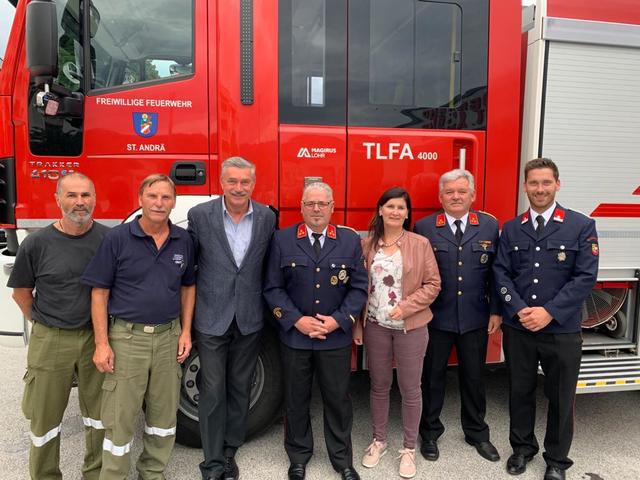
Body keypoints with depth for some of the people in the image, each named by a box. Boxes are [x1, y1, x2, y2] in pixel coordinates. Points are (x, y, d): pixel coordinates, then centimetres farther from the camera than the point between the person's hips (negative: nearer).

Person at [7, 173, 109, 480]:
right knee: (45, 417, 12)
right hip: (50, 341, -1)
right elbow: (21, 292, 6)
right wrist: (43, 323, 5)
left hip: (95, 338, 1)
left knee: (99, 412, 14)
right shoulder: (37, 243, -7)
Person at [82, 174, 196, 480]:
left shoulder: (183, 241, 3)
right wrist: (102, 343, -10)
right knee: (119, 417, 5)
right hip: (126, 337, -3)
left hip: (168, 336, 4)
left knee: (164, 412, 15)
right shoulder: (117, 238, -7)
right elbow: (100, 292, -5)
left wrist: (185, 332, 4)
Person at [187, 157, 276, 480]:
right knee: (213, 392, 7)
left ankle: (229, 454, 33)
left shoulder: (267, 218, -1)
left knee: (240, 390, 14)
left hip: (249, 319, 2)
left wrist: (268, 305, 4)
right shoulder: (200, 215, -7)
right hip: (211, 319, -2)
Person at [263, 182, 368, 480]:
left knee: (338, 399, 12)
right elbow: (273, 288, -3)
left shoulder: (350, 240, 1)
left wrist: (338, 320, -12)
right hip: (294, 335, 0)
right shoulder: (282, 240, -2)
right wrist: (297, 320, -13)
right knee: (296, 399, 14)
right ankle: (298, 456, 36)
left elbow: (359, 287, 0)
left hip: (336, 337, 1)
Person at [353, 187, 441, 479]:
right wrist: (356, 324, 3)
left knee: (410, 389, 8)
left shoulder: (420, 244, -5)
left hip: (411, 327, -2)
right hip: (375, 326, 2)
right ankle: (378, 440, 34)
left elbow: (433, 284, -5)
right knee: (379, 386, 15)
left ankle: (409, 448, 27)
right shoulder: (367, 244, 1)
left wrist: (406, 307, -16)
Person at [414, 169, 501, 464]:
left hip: (475, 319, 2)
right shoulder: (424, 227, -5)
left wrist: (496, 311, 0)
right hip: (436, 318, -1)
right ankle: (430, 433, 33)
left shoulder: (489, 226, 1)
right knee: (432, 377, 13)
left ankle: (477, 433, 38)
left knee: (474, 377, 16)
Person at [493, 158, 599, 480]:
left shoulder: (582, 226, -3)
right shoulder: (511, 229, 6)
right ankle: (522, 447, 36)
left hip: (562, 330, -2)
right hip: (517, 328, 2)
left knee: (560, 397, 11)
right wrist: (519, 310, -12)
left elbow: (586, 276, -9)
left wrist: (549, 312, -15)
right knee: (520, 391, 15)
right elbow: (501, 273, 2)